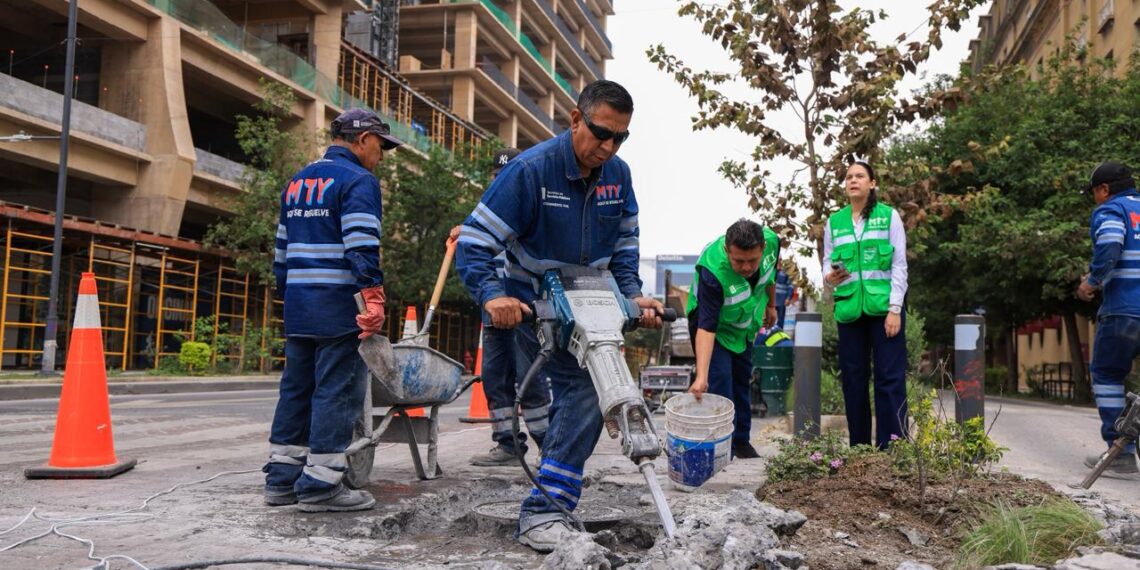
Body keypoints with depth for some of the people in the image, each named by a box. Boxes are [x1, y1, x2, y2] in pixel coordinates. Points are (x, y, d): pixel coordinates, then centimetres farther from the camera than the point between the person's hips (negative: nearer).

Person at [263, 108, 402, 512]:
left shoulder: (296, 182, 20)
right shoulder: (358, 180, -6)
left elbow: (281, 249, 23)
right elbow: (362, 247, -17)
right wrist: (374, 298, -19)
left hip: (298, 307, 8)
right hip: (339, 306, -8)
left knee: (296, 388, 12)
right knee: (337, 391, -4)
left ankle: (282, 478, 17)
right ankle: (320, 485, -3)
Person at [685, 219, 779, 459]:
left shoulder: (771, 240, -27)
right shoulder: (713, 270, -43)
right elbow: (706, 327, -44)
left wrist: (771, 304, 12)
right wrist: (701, 376, -51)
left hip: (744, 322, 6)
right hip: (712, 321, -6)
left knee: (743, 380, 15)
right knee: (719, 383, -14)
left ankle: (741, 441, 30)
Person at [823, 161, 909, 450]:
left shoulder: (889, 216, 2)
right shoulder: (834, 222, 10)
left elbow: (900, 265, -1)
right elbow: (827, 263, 14)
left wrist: (895, 309, -8)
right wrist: (829, 277, -11)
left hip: (883, 306, -3)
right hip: (849, 307, 3)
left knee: (890, 377, -4)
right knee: (853, 377, 5)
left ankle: (892, 446, 0)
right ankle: (859, 446, 14)